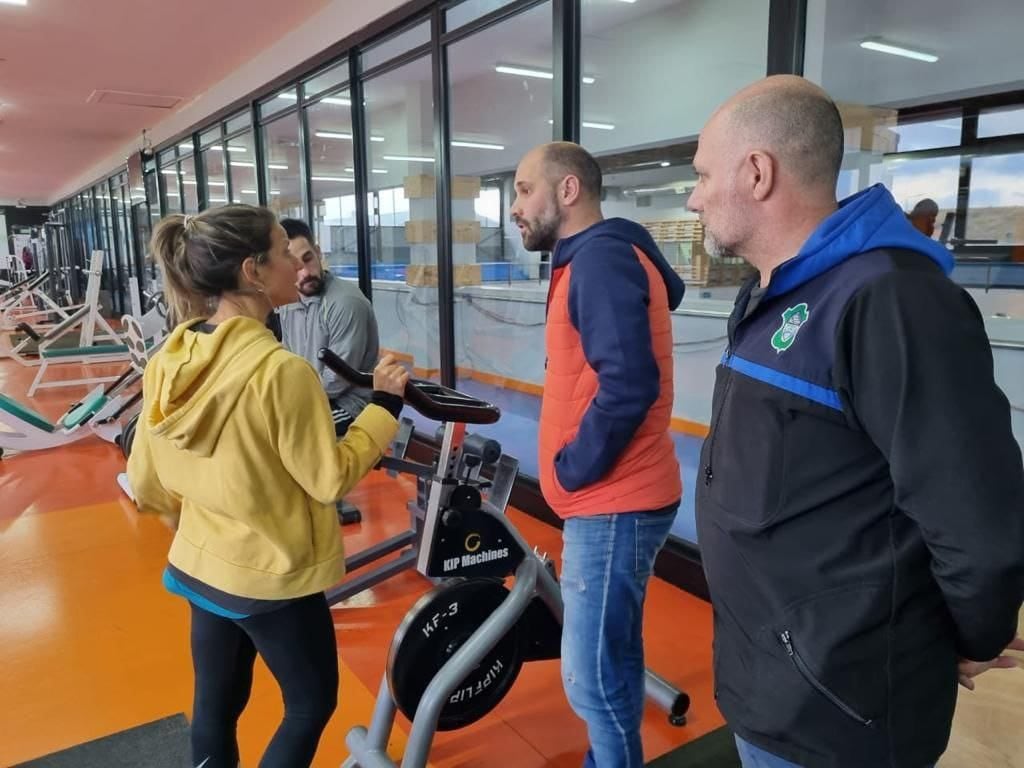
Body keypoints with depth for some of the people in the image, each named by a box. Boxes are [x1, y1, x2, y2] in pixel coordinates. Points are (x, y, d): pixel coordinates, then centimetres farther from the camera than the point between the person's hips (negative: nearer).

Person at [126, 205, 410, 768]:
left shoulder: (168, 362, -3)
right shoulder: (280, 370, -26)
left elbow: (145, 481, 5)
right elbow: (330, 478, -18)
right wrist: (384, 404, -10)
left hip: (200, 565, 7)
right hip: (272, 575, -7)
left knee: (215, 706, 22)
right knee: (311, 705, 16)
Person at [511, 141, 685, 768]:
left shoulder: (602, 259, -16)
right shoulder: (594, 259, 15)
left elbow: (628, 385, -27)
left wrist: (572, 469, -15)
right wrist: (579, 473, 11)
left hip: (613, 504, -10)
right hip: (610, 499, 10)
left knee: (594, 676, 0)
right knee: (608, 662, 20)